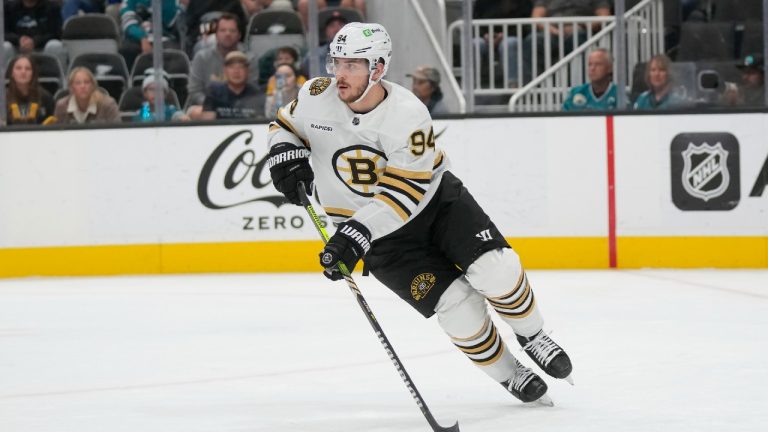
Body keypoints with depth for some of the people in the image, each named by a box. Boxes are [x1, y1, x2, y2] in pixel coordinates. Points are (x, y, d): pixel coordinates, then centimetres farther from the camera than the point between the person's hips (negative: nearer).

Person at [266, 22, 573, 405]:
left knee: (496, 270, -19)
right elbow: (285, 125, 9)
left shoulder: (409, 115, -24)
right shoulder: (316, 97, -14)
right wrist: (284, 153, -14)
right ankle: (509, 375, 8)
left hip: (436, 199, -1)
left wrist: (358, 232, -37)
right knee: (456, 303, -13)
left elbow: (404, 193, -27)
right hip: (381, 236, 1)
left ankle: (532, 337, 11)